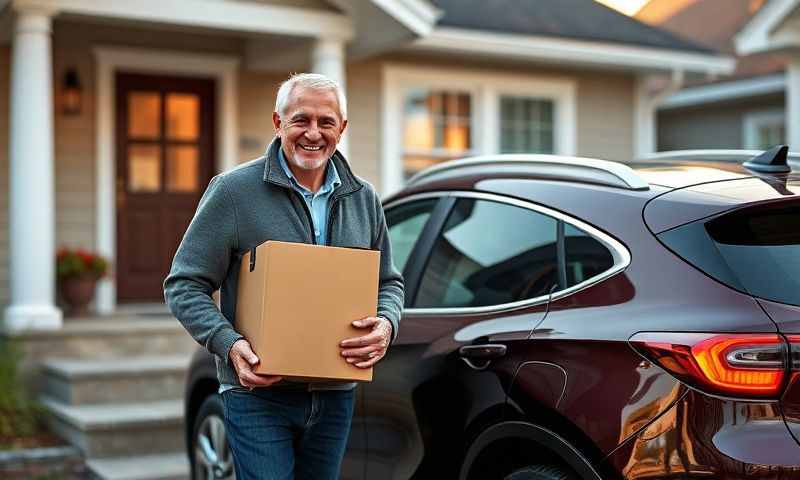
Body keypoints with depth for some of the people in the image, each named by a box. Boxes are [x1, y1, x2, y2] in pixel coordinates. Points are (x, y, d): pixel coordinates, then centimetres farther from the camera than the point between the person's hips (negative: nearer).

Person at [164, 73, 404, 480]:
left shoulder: (363, 199, 8)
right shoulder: (233, 191, -7)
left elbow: (389, 282, 17)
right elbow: (184, 284, -6)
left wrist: (386, 325, -6)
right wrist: (228, 344, -21)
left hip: (335, 396, 5)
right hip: (258, 395, -5)